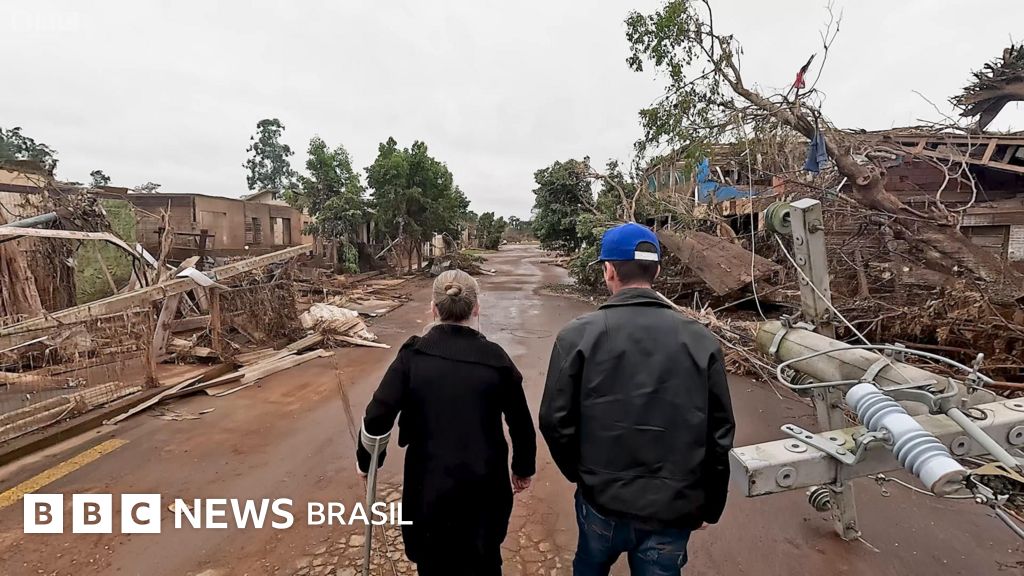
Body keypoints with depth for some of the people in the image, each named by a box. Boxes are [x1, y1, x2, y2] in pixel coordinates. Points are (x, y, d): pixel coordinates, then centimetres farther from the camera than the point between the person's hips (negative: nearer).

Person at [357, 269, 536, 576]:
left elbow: (377, 415, -15)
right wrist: (524, 468, 14)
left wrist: (366, 460, 5)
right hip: (484, 485, 1)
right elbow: (521, 423, -3)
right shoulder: (496, 358, -10)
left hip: (429, 484, 0)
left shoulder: (413, 355, -12)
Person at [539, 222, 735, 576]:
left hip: (602, 501, 0)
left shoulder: (578, 336, -15)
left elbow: (556, 422, -10)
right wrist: (709, 507, 12)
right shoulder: (702, 341, -9)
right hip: (673, 510, 1)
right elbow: (719, 436, -3)